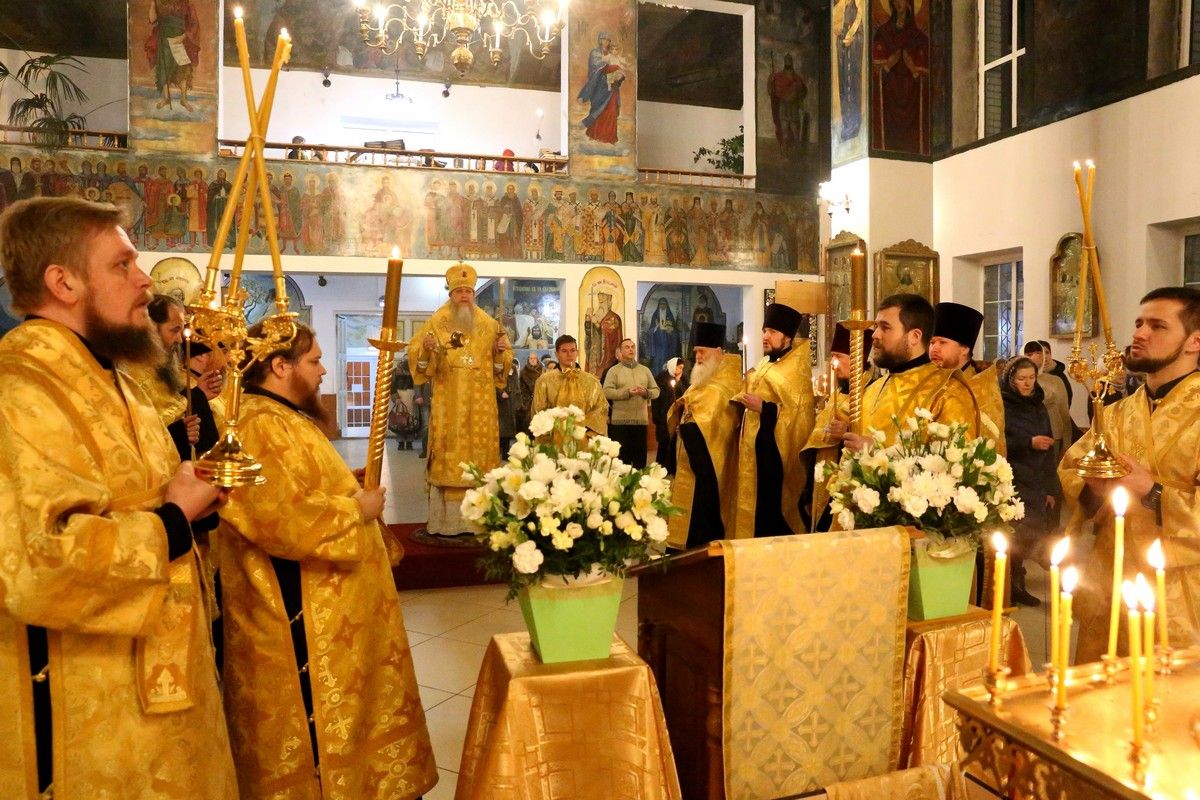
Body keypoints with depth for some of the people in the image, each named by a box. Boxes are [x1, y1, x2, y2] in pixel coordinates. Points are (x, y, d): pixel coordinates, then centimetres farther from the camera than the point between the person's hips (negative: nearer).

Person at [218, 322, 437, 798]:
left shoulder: (286, 418, 14)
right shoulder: (259, 425, -20)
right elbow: (281, 519, -30)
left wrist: (350, 486, 9)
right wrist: (356, 509, -18)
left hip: (327, 602, 11)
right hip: (302, 614, -11)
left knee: (336, 713, 21)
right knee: (316, 721, 4)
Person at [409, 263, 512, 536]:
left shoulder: (489, 325, 10)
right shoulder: (436, 323, 4)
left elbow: (502, 363, 15)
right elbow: (417, 356, 3)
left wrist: (500, 352, -7)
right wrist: (426, 348, -18)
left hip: (479, 403, 2)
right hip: (448, 403, -2)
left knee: (478, 451, 2)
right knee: (448, 454, -5)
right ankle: (445, 519, -1)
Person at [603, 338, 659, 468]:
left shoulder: (645, 370, 13)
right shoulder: (614, 370, 1)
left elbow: (656, 391, 11)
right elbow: (607, 392, -10)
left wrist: (646, 392, -11)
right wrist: (627, 392, -18)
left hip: (641, 420, 4)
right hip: (620, 421, -3)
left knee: (640, 456, 9)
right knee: (621, 457, 1)